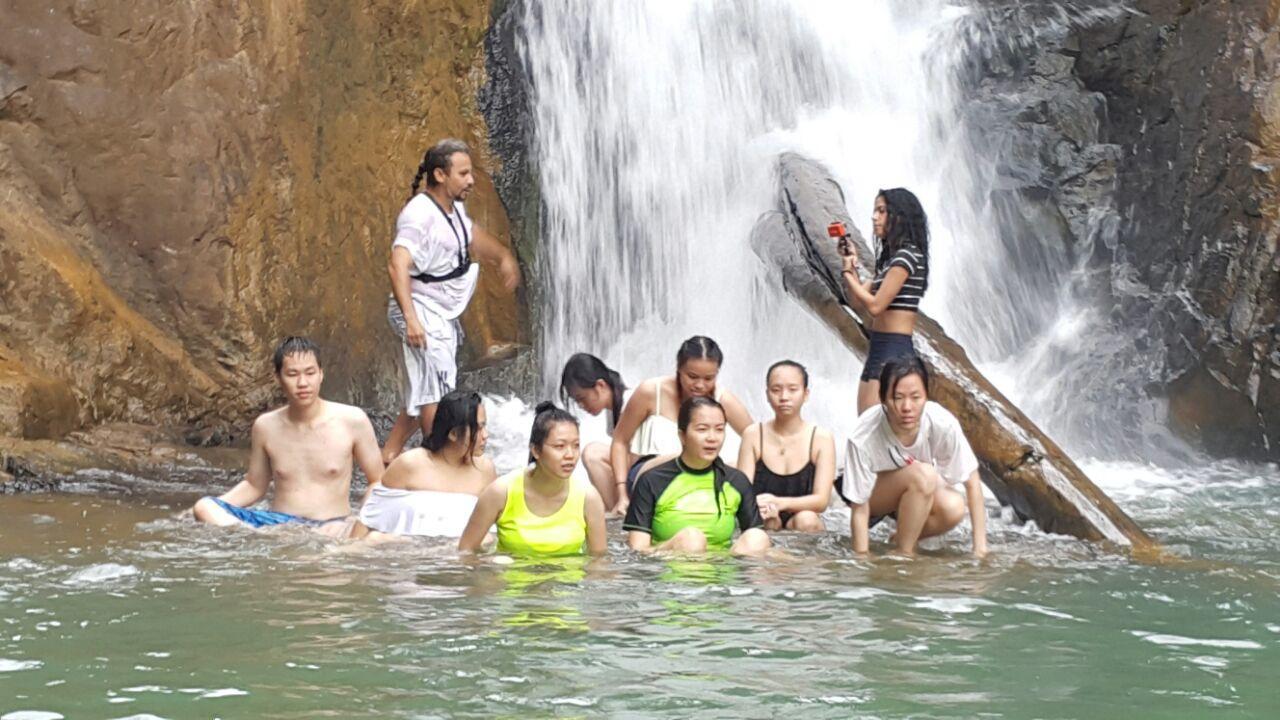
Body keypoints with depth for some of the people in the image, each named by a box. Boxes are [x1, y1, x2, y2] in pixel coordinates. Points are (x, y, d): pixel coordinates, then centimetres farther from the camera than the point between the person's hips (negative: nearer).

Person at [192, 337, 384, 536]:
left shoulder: (352, 421, -1)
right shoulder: (265, 426, 7)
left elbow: (379, 482, 6)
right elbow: (254, 486, 20)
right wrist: (213, 509, 2)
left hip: (329, 527, -4)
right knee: (205, 507, -24)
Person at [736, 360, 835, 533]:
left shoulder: (822, 439, 0)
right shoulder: (753, 435, 3)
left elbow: (821, 500, -10)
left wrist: (779, 503, -31)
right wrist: (757, 506, -31)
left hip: (805, 534, 1)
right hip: (761, 529, -1)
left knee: (806, 519, -33)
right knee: (767, 520, -34)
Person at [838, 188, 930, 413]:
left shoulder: (907, 255, -11)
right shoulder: (889, 256, 18)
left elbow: (875, 305, -16)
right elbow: (859, 300, 19)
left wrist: (848, 271, -4)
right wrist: (851, 264, 10)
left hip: (893, 352, -10)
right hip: (878, 351, 10)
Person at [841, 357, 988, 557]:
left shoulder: (943, 423, -30)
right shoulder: (863, 437, -35)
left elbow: (972, 483, -19)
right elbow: (859, 511, -27)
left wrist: (980, 548, -22)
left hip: (920, 492, 3)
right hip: (874, 494, -3)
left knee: (953, 508, -28)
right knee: (923, 474, -33)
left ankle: (902, 541, 0)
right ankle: (904, 553, -15)